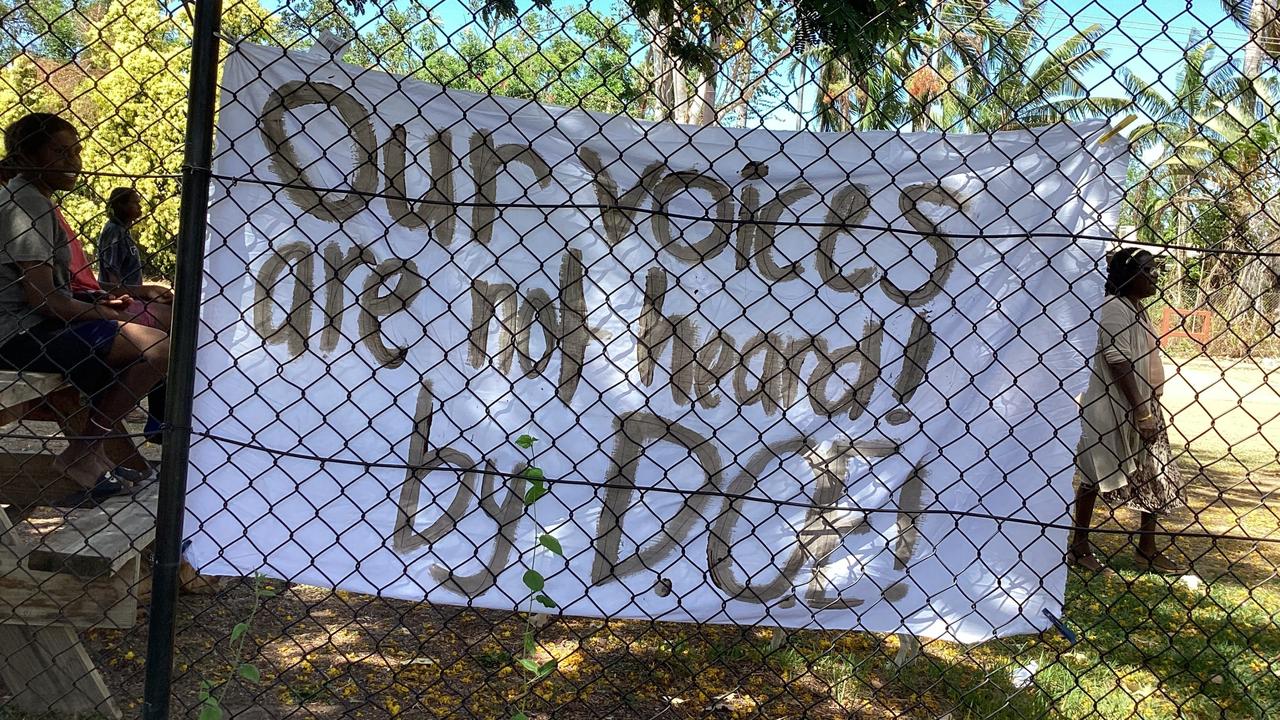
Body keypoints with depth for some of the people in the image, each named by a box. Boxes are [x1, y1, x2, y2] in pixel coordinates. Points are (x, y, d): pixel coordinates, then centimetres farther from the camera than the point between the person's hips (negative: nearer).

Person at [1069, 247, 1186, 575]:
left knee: (1158, 480, 9)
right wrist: (1141, 414, -21)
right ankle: (1080, 546, 14)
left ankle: (1147, 550, 19)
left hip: (1144, 407, 9)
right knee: (1095, 477, 2)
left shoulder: (1137, 308, 13)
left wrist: (1149, 411, 16)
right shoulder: (1115, 308, -15)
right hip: (1115, 410, -9)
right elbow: (1118, 363, -21)